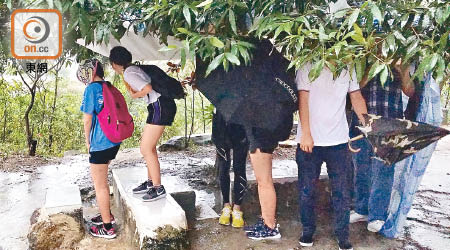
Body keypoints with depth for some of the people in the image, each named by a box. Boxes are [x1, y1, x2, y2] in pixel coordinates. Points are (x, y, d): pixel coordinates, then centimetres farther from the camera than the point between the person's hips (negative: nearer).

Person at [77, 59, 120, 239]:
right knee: (102, 181, 24)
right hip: (113, 141, 8)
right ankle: (107, 214, 37)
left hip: (100, 143, -8)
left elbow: (87, 118, -13)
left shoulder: (92, 89, -13)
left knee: (100, 185, 4)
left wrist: (87, 141, 2)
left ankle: (107, 227, 13)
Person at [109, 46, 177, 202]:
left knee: (146, 149, -5)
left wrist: (135, 95, -6)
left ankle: (158, 189, 2)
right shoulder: (133, 68, 17)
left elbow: (148, 88, -23)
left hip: (160, 107, -10)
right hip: (161, 106, 10)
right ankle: (150, 182, 30)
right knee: (149, 146, 18)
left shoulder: (128, 73, -12)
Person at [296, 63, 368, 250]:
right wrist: (306, 134, -13)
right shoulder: (308, 67, -2)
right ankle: (308, 231, 23)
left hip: (338, 140, 2)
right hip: (310, 140, -2)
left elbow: (356, 97, 9)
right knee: (307, 189, 6)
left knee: (341, 190, 4)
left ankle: (342, 235, 17)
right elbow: (303, 100, -6)